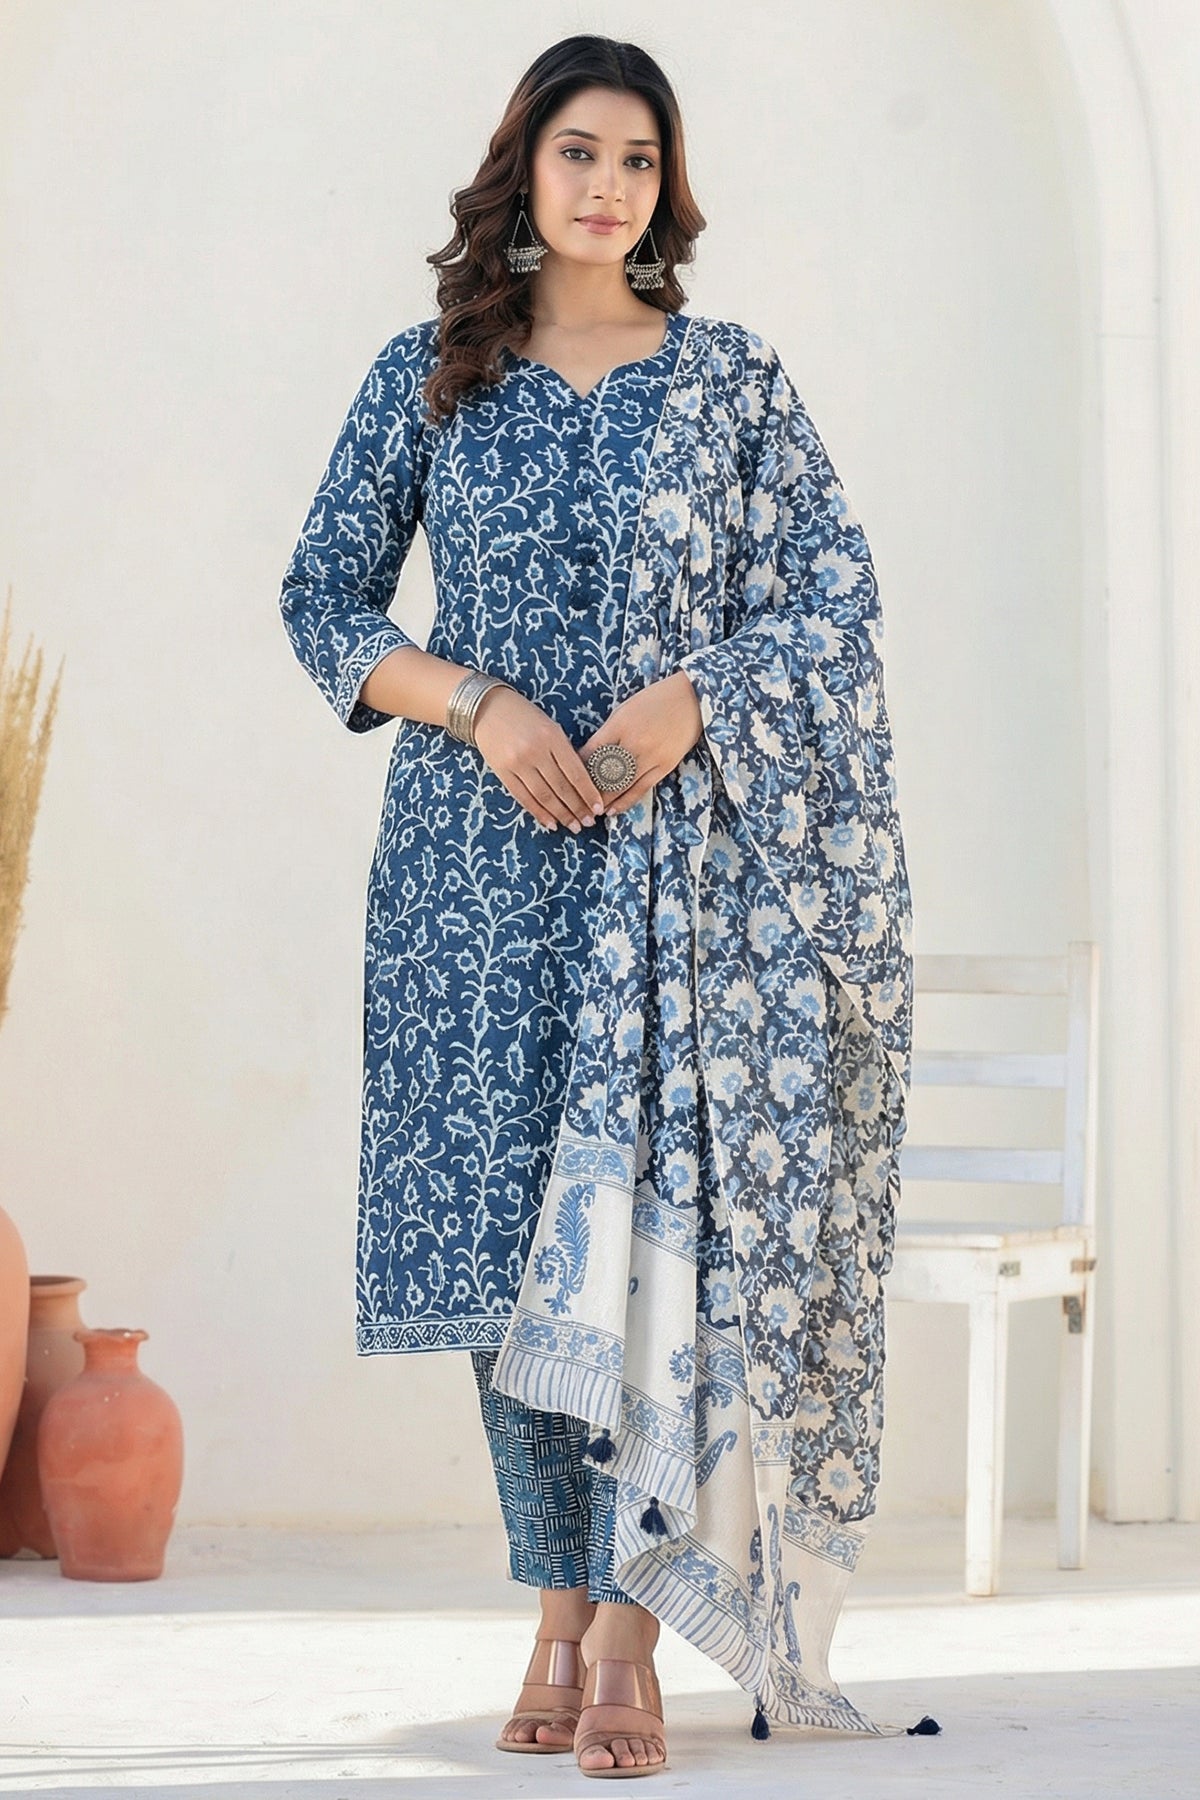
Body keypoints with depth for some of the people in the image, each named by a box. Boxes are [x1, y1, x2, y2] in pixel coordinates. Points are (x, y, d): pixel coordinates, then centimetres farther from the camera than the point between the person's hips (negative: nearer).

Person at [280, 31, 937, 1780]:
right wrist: (481, 706, -9)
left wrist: (688, 699, -12)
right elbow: (323, 599, 7)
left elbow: (835, 600, 4)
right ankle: (562, 1608, 8)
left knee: (657, 1210, -9)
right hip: (485, 848, 1)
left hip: (682, 838, -1)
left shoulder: (734, 378, 6)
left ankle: (636, 1625, -8)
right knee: (508, 1214, 0)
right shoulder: (428, 375, 8)